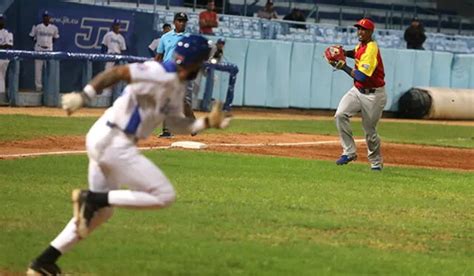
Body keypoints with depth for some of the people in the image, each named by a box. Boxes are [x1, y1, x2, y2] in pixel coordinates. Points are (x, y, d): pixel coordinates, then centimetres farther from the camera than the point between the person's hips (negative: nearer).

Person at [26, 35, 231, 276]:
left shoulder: (176, 86, 15)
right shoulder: (161, 75, -16)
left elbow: (178, 124, 22)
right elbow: (117, 72, -25)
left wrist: (208, 122, 8)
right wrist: (84, 96, -33)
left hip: (103, 141, 10)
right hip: (113, 142, -10)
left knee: (101, 211, 18)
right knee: (165, 195, -7)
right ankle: (91, 198, -9)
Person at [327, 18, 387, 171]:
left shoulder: (371, 49, -22)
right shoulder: (361, 45, 4)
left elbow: (361, 76, -29)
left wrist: (343, 67, -20)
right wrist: (344, 53, 9)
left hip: (373, 95, -8)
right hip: (357, 90, 8)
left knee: (370, 130, 2)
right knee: (340, 115, -14)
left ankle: (376, 162, 23)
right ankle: (349, 152, -6)